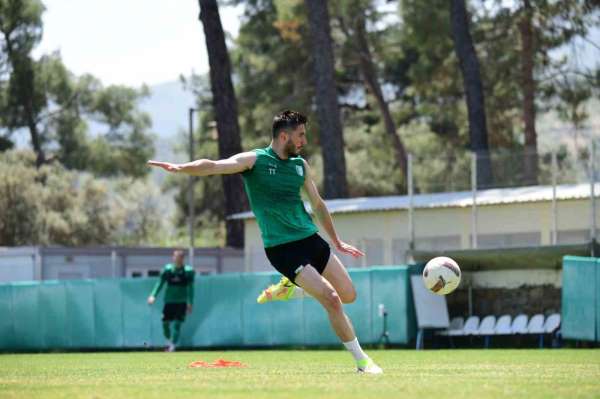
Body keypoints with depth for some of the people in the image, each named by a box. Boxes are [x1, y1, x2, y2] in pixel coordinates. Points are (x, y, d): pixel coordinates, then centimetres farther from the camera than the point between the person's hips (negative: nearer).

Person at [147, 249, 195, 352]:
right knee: (165, 323, 3)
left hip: (182, 302, -2)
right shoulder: (167, 269, 0)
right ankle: (169, 341, 29)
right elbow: (160, 283, 4)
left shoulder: (188, 271, -3)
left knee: (177, 324, -10)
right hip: (169, 300, 2)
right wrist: (153, 295, -7)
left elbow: (190, 288, 2)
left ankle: (173, 346, -4)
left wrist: (190, 303, -1)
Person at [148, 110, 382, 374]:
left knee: (348, 295, 7)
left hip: (311, 238, 7)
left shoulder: (300, 165, 10)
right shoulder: (254, 160, -8)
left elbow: (317, 204, 22)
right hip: (281, 248, -7)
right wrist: (180, 168, -40)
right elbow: (213, 166, -22)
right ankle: (361, 360, -4)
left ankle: (291, 288, 27)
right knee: (331, 299, -16)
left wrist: (336, 241, 28)